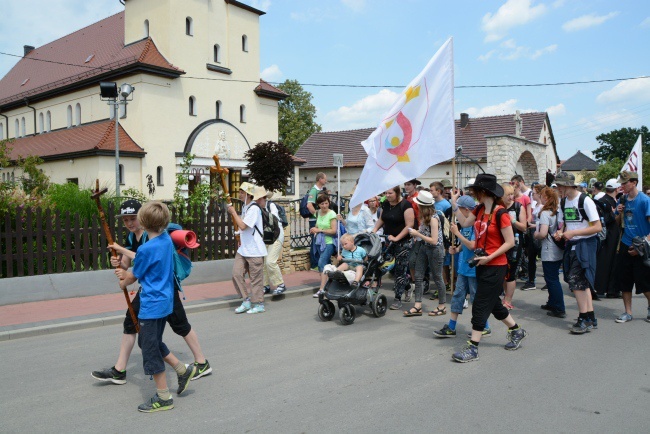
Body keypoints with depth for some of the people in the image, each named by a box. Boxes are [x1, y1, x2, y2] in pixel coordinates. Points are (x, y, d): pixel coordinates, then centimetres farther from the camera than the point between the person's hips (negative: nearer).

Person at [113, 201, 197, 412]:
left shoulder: (146, 249, -22)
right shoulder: (167, 239, 2)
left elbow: (133, 277, -6)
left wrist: (124, 282, 15)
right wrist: (127, 273, 17)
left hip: (152, 305, -9)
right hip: (165, 301, 9)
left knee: (150, 349, 4)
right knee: (151, 342, 25)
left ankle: (163, 398, 14)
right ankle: (183, 370, 28)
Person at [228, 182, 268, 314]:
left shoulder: (254, 208, -15)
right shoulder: (244, 206, 12)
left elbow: (243, 226, -22)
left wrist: (233, 212, -12)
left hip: (255, 250, -8)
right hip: (243, 249, 8)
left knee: (256, 278, 0)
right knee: (236, 274, 3)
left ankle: (258, 304, 12)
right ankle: (246, 301, 14)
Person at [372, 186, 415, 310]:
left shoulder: (405, 205, -12)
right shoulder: (385, 204, 7)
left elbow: (409, 225, -15)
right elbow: (381, 219, 18)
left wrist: (396, 238, -19)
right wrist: (374, 230, 2)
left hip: (403, 242, -6)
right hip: (388, 241, 6)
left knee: (400, 270, -2)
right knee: (392, 268, 5)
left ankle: (398, 299, 6)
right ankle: (407, 283, 30)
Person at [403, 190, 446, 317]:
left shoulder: (433, 218, -20)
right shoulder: (424, 216, 2)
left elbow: (434, 240, -23)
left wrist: (418, 234, -20)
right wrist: (416, 234, -7)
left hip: (435, 249, -8)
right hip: (423, 247, 8)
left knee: (437, 277, 6)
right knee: (418, 276, 5)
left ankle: (442, 306, 22)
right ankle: (418, 307, 9)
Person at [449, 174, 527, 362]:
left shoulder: (500, 213, -18)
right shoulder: (479, 209, 5)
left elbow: (510, 242, -16)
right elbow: (465, 223, 10)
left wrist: (489, 257, -21)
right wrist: (454, 203, 7)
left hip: (495, 266, -8)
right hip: (482, 264, 8)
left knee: (480, 305, -5)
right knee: (493, 303, 19)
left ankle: (473, 348, 2)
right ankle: (517, 331, 40)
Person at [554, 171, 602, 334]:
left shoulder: (585, 201, -14)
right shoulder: (563, 202, 9)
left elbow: (597, 227, -16)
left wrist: (573, 232, -21)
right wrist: (560, 232, -2)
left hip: (585, 244, -8)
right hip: (571, 245, 8)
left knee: (576, 281, -11)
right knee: (583, 282, 12)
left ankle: (584, 319, -1)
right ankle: (591, 319, 20)